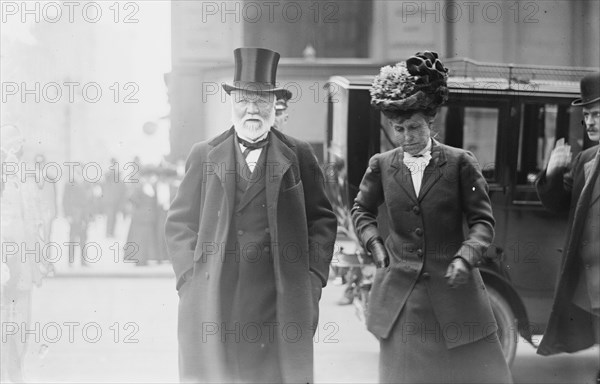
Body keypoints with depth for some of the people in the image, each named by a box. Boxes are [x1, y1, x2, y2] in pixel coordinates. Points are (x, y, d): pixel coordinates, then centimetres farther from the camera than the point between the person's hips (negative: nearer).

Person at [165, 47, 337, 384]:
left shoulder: (299, 155, 9)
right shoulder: (204, 156, 11)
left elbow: (322, 218, 9)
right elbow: (180, 224, 11)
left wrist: (313, 277, -1)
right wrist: (189, 278, 0)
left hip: (283, 301, 0)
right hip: (214, 302, 1)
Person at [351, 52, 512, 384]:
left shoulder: (460, 163, -3)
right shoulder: (381, 165, 4)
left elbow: (482, 222, -2)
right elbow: (362, 210, 21)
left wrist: (465, 257, -18)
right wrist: (374, 244, 5)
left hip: (454, 291, -2)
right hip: (400, 296, 2)